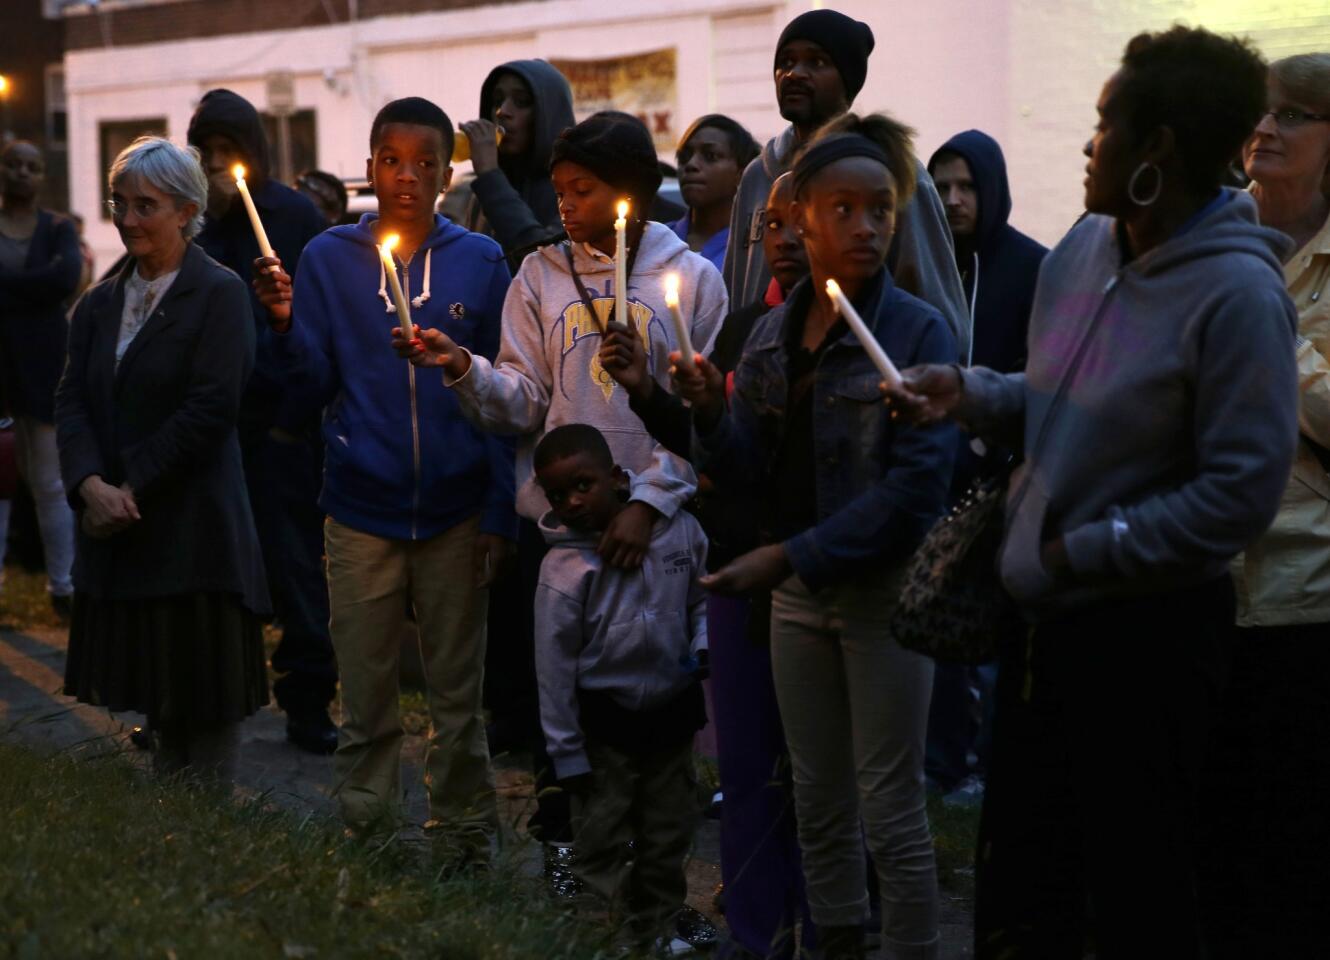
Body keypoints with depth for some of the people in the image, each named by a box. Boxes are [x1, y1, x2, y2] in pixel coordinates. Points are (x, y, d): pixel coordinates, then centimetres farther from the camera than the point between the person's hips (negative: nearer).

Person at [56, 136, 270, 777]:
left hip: (192, 530, -6)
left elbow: (212, 409, -14)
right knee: (156, 702, 12)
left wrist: (131, 488, -15)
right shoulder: (100, 303, 14)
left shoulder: (219, 294, -6)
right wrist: (91, 484, -13)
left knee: (207, 708, 0)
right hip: (118, 533, 6)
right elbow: (72, 402, 5)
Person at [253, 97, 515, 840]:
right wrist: (287, 323, -18)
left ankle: (466, 845, 19)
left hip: (456, 512, 0)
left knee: (458, 697, 8)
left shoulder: (481, 262, 1)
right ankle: (364, 842, 17)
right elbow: (318, 383, 1)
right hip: (361, 510, 1)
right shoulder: (329, 258, 3)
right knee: (367, 701, 7)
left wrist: (501, 512, -3)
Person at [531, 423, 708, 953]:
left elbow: (702, 599, 10)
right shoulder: (564, 570, -17)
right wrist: (566, 753, -9)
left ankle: (656, 933, 32)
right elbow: (555, 666, -11)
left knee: (668, 839, 16)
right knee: (601, 844, 4)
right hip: (603, 723, -3)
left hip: (673, 710, 4)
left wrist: (702, 646, -10)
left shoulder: (679, 530, -9)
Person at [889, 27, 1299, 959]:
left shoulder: (1236, 292, -18)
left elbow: (1241, 492, -20)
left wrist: (1086, 549, -16)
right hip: (1047, 618, 8)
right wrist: (968, 392, 2)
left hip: (1149, 629, -7)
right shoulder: (1086, 246, 5)